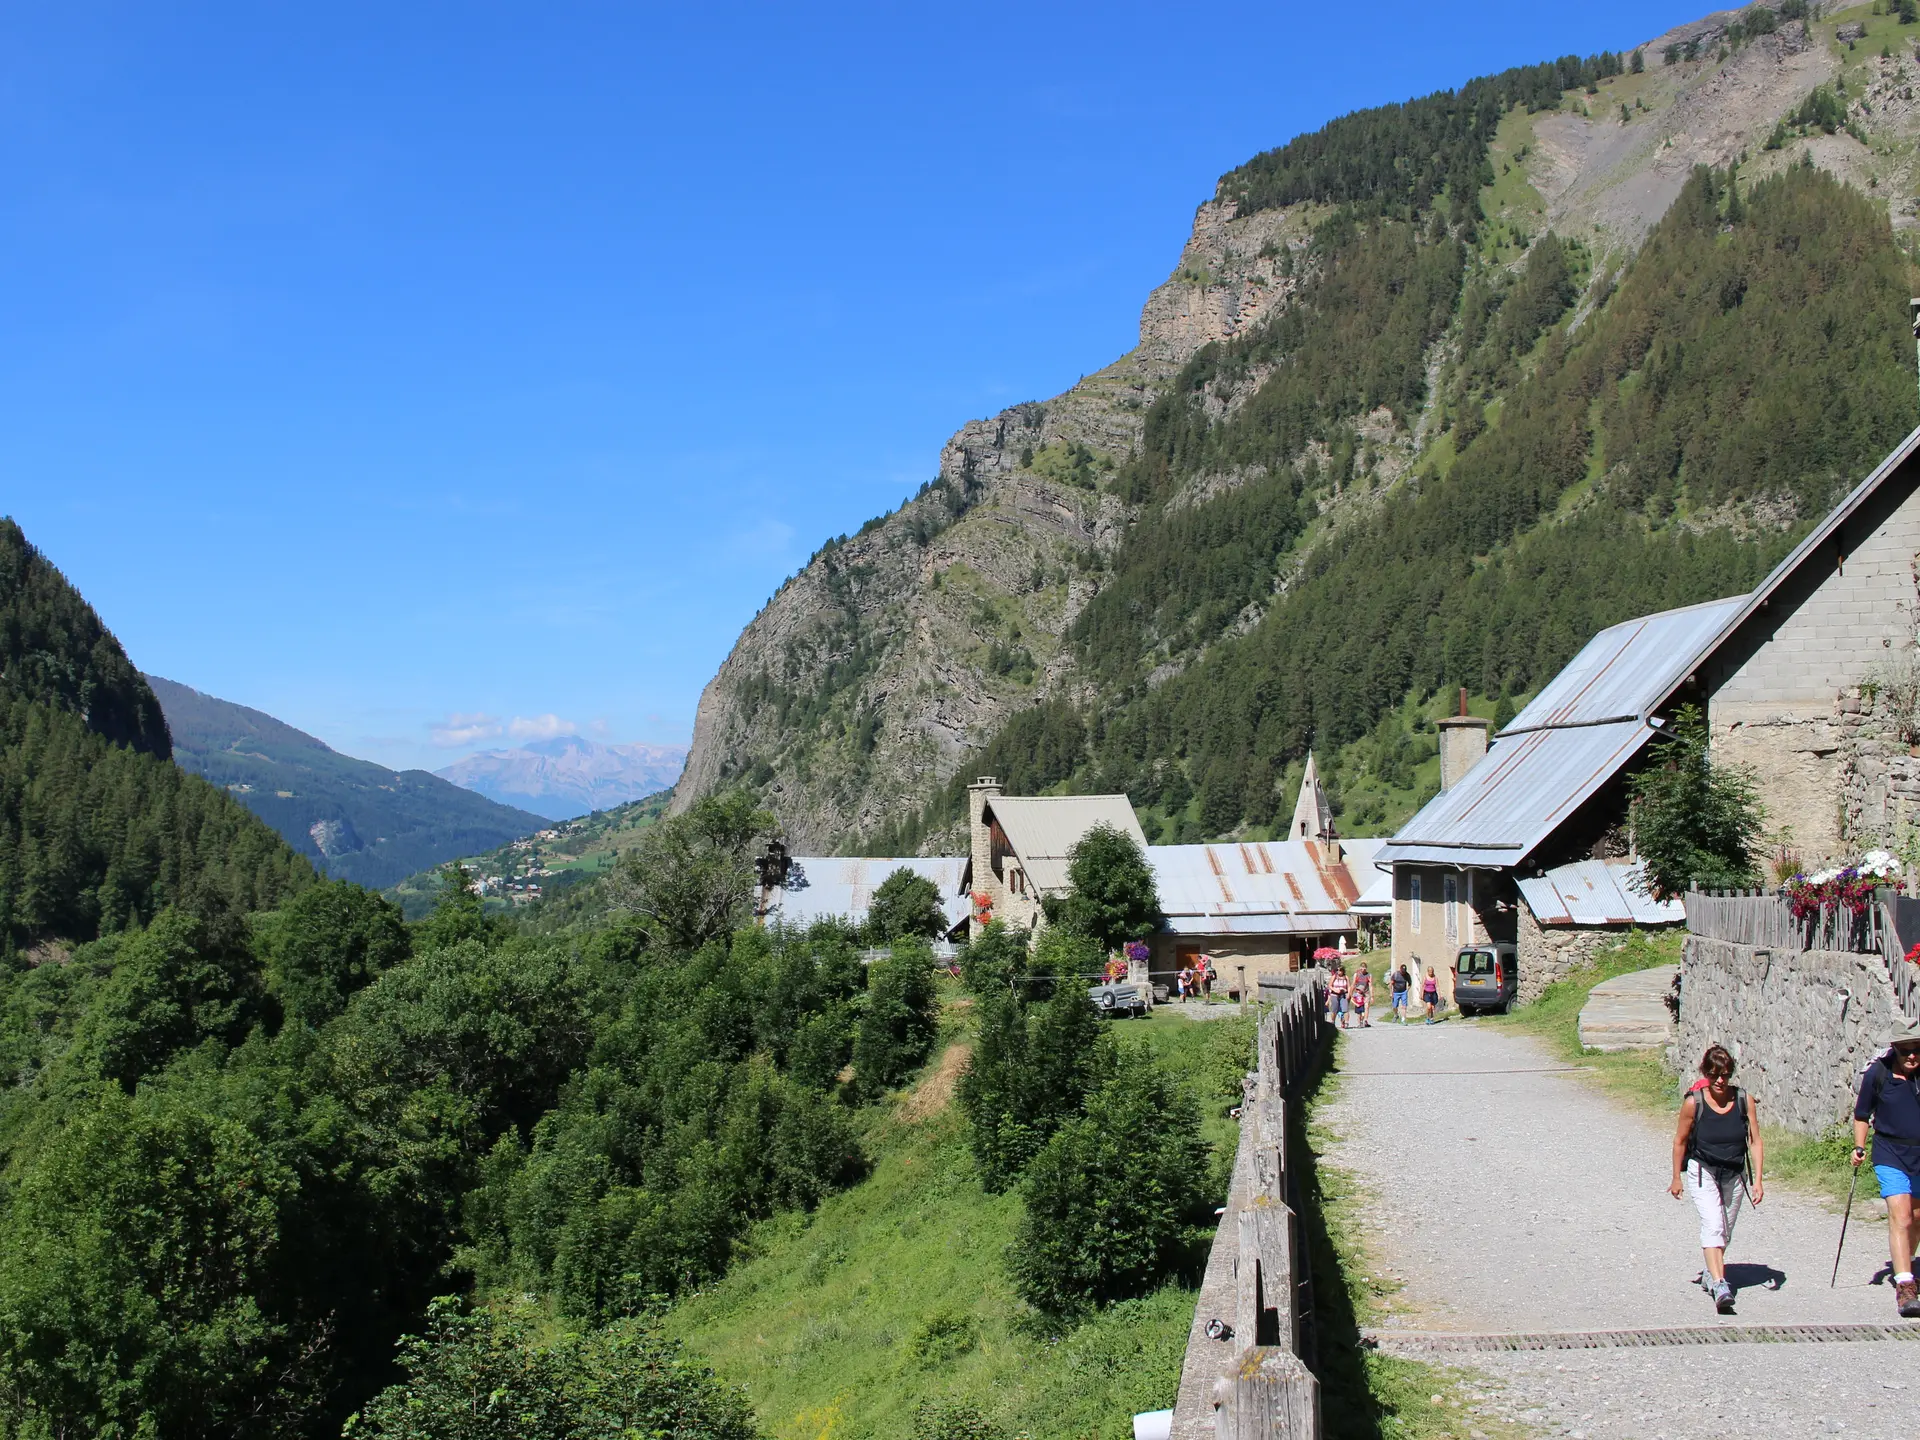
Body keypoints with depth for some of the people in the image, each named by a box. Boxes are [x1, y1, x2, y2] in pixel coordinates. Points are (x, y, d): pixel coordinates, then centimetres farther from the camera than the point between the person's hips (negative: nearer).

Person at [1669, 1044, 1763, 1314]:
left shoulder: (1745, 1101, -9)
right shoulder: (1694, 1103, -14)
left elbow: (1755, 1142, -4)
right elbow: (1680, 1141, -2)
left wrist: (1758, 1180, -10)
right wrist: (1677, 1179, 4)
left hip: (1734, 1175, 3)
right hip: (1702, 1172, -3)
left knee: (1725, 1231, 16)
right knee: (1713, 1226, -20)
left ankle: (1710, 1271, 39)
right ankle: (1719, 1285, -28)